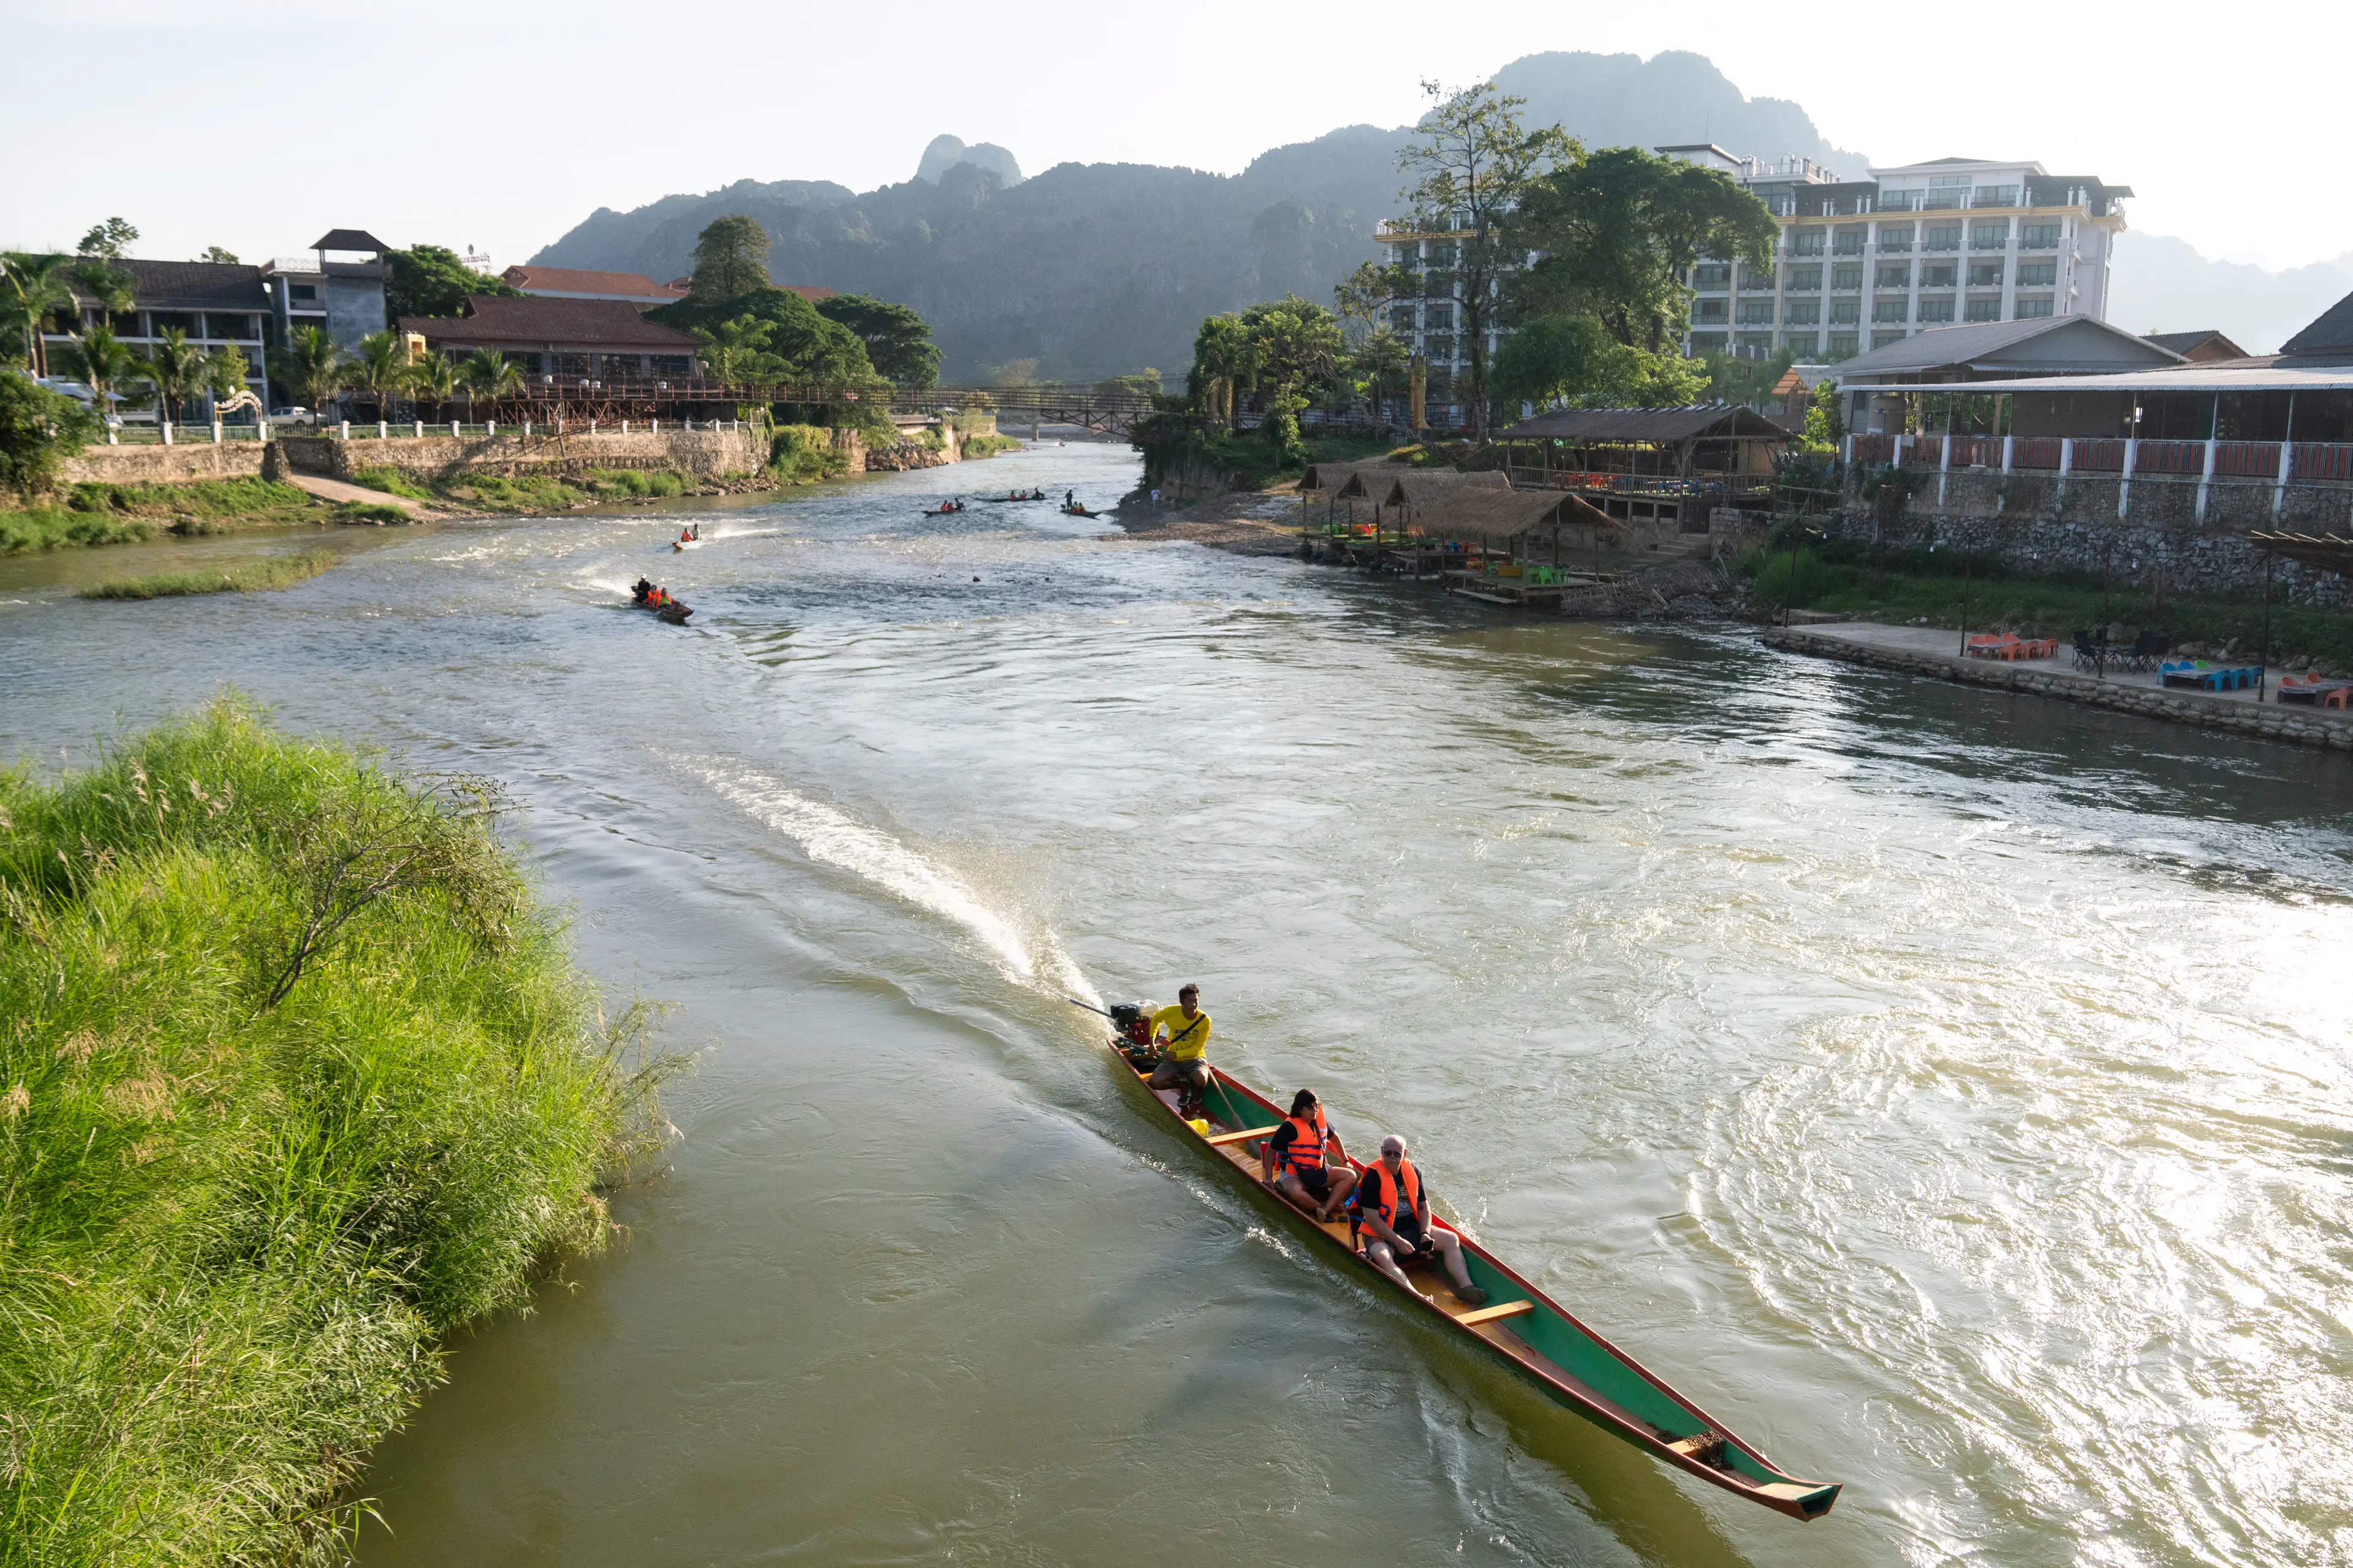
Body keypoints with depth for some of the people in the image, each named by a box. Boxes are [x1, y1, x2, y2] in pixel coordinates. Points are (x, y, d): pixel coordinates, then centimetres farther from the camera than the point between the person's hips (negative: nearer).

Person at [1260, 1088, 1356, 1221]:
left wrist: (1345, 1161, 24)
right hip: (1293, 1175, -6)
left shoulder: (1321, 1121, 1)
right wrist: (1268, 1178, -12)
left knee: (1351, 1175, -13)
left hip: (1319, 1171, 6)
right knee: (1296, 1192, -40)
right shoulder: (1290, 1127, -17)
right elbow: (1270, 1151, -10)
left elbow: (1334, 1138, 22)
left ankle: (1325, 1210, -25)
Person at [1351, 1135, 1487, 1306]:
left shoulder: (1413, 1171, 5)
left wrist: (1425, 1233, -7)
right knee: (1380, 1255, -38)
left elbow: (1424, 1207, 11)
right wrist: (1397, 1241, -23)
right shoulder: (1372, 1176, -14)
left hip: (1413, 1230, 6)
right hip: (1382, 1236, -6)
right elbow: (1372, 1219, -18)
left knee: (1451, 1239, -10)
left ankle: (1465, 1286, -24)